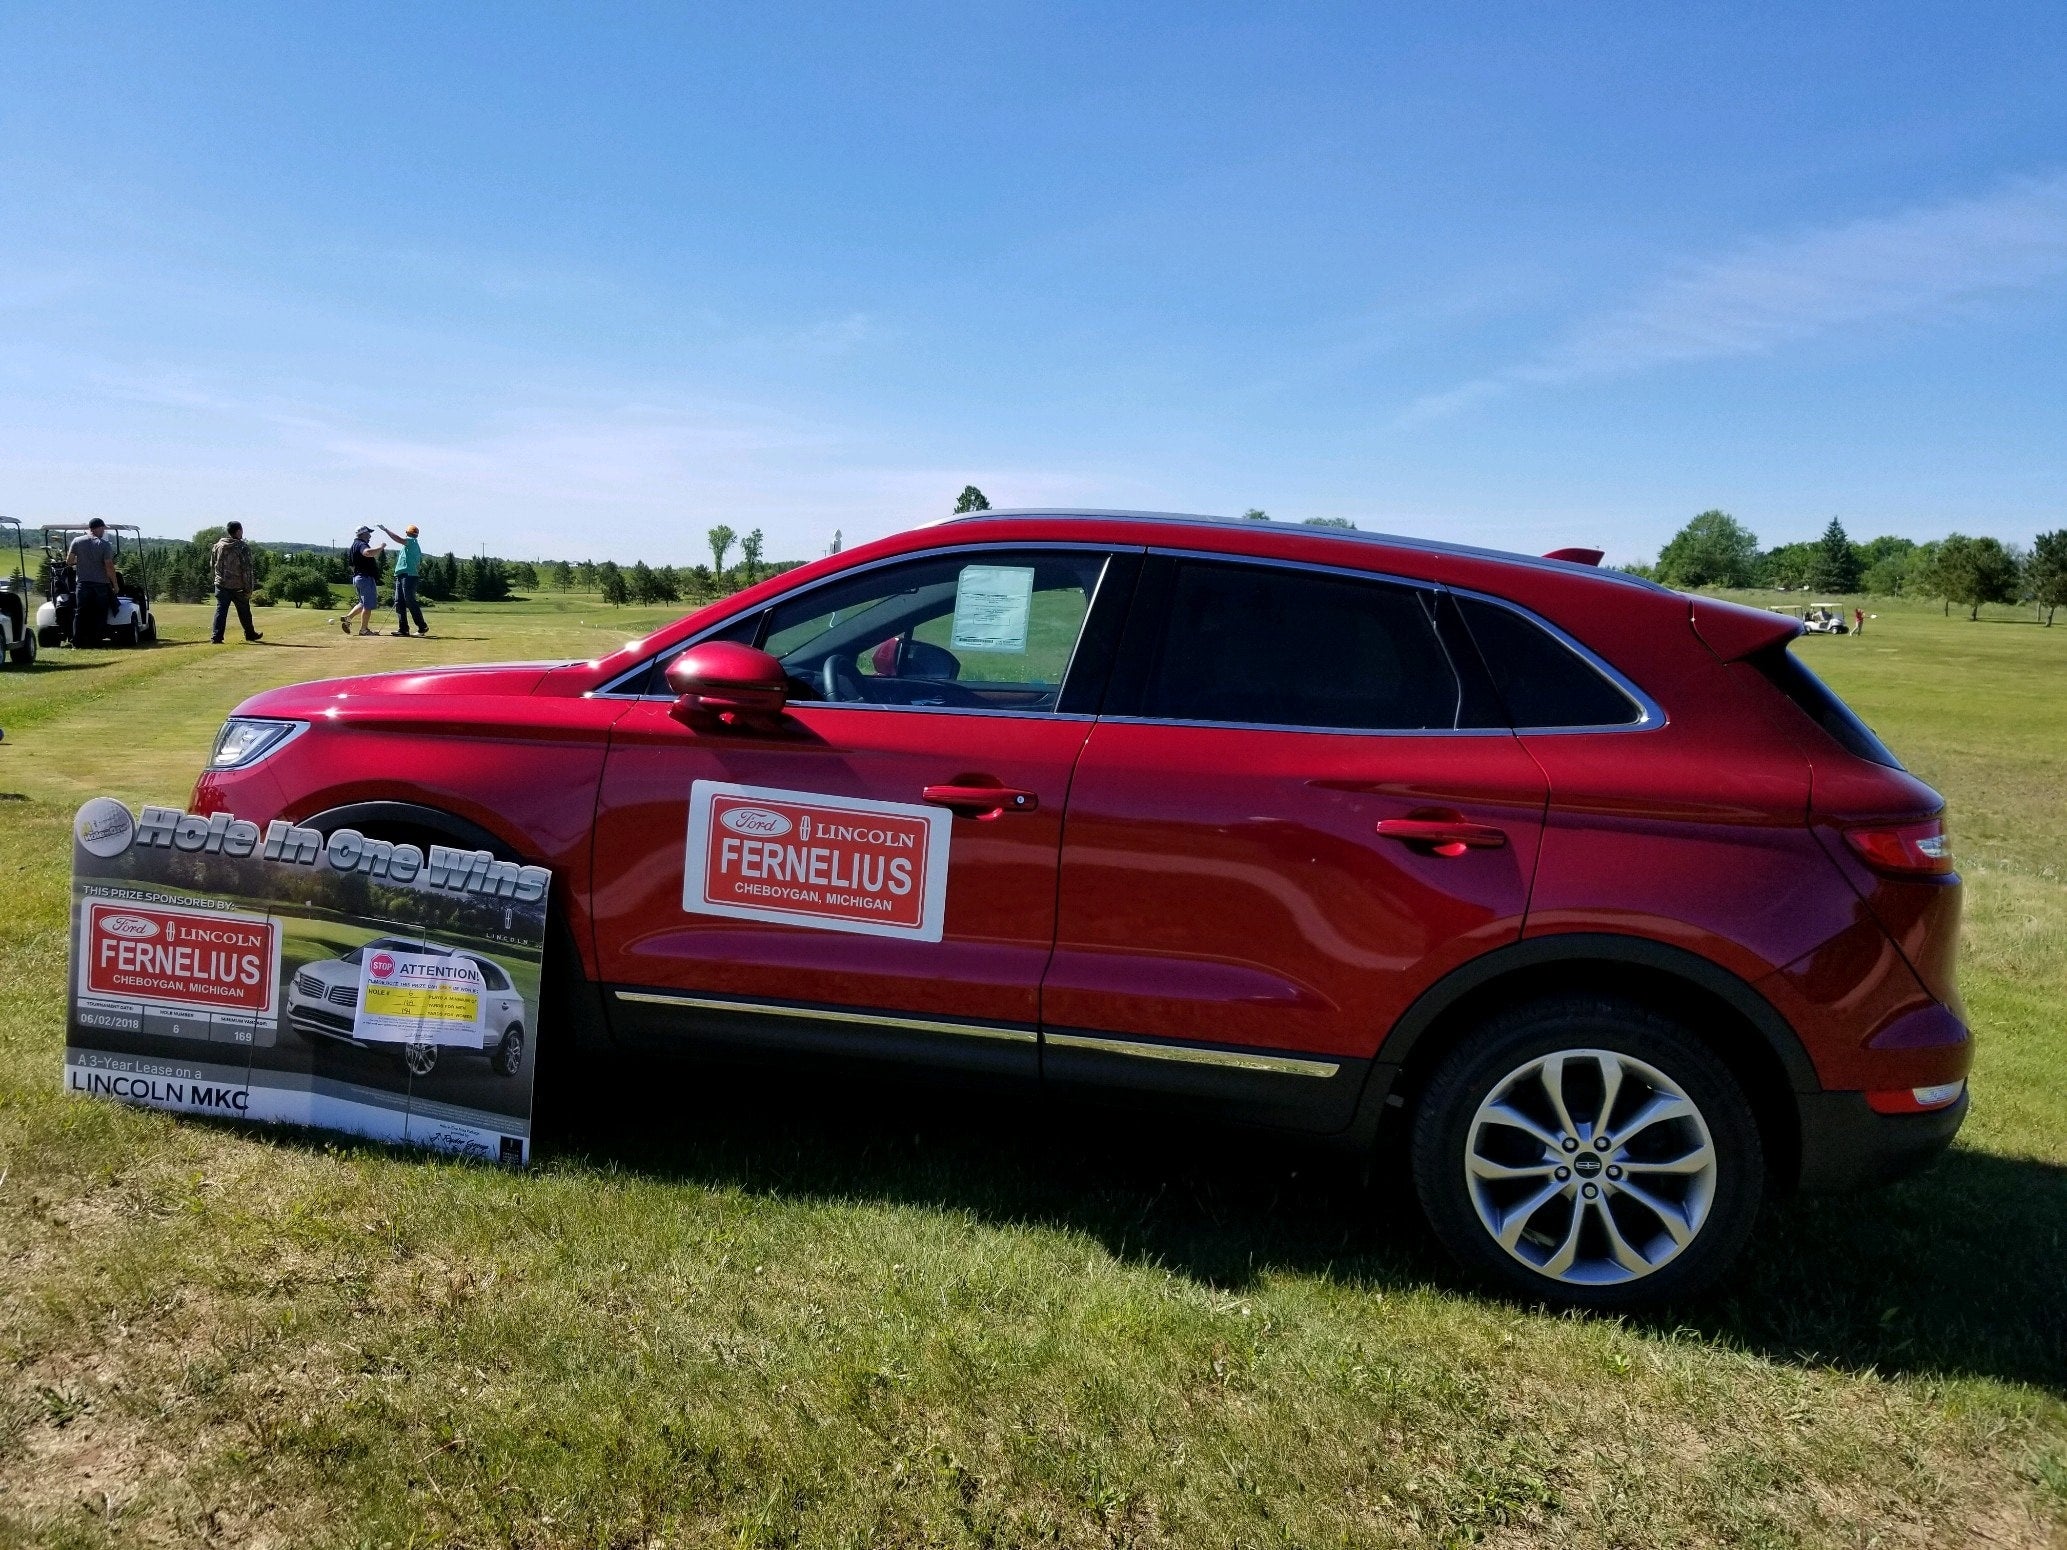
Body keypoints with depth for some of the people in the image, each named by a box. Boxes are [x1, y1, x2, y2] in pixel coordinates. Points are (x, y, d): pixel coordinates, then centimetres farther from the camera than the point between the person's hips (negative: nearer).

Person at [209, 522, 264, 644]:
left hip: (221, 584, 3)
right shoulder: (243, 548, -12)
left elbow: (213, 565, 13)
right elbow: (248, 570, -14)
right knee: (244, 611, 12)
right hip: (238, 586, -3)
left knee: (221, 610, 2)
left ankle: (216, 636, -7)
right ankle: (250, 634, 27)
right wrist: (249, 588, -9)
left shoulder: (218, 545, 3)